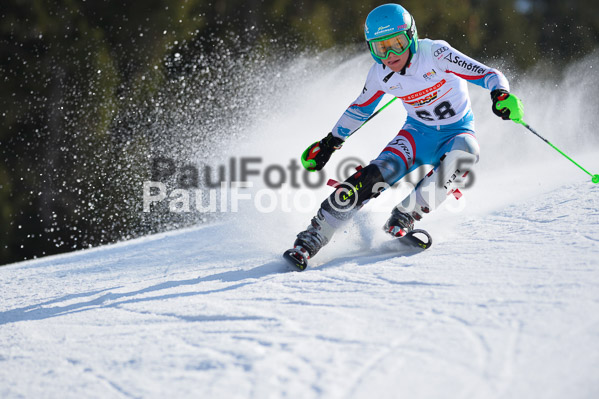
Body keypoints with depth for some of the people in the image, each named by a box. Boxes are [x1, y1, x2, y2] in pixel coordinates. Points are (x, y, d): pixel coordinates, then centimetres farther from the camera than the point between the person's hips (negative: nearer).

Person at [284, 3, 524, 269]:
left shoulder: (435, 54, -22)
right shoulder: (381, 74, -9)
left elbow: (488, 75, -23)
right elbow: (360, 108, 11)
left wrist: (502, 95, -44)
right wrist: (330, 142, 13)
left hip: (458, 131, -2)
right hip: (419, 132, 2)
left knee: (465, 153, -38)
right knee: (384, 169, -23)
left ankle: (405, 215, -27)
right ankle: (311, 239, -22)